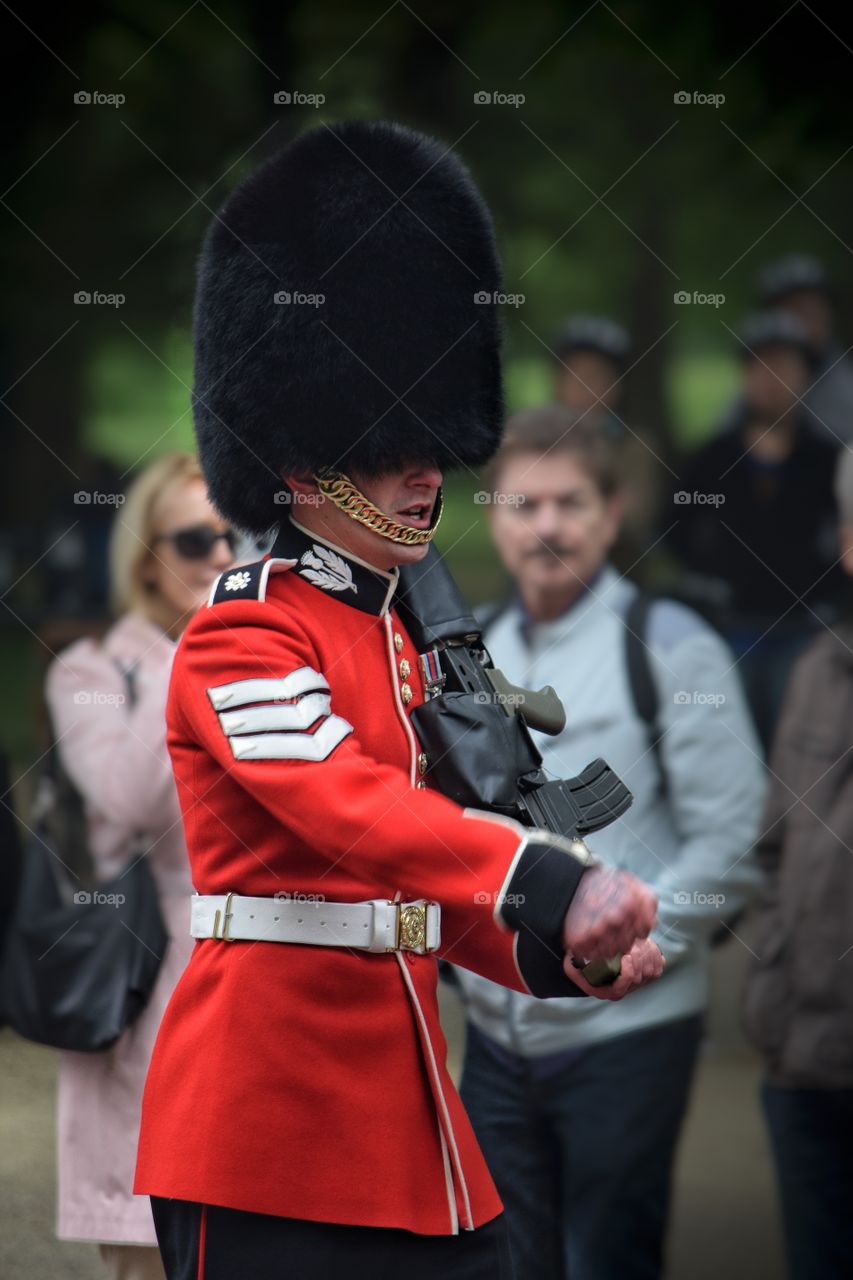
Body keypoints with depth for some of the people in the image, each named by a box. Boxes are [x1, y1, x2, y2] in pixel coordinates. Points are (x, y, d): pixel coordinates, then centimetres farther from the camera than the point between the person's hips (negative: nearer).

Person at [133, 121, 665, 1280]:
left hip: (409, 1132, 9)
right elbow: (348, 805, -27)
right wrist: (550, 884, -40)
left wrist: (565, 952, 1)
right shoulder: (240, 640, -10)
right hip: (267, 1139, -8)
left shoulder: (397, 648, 18)